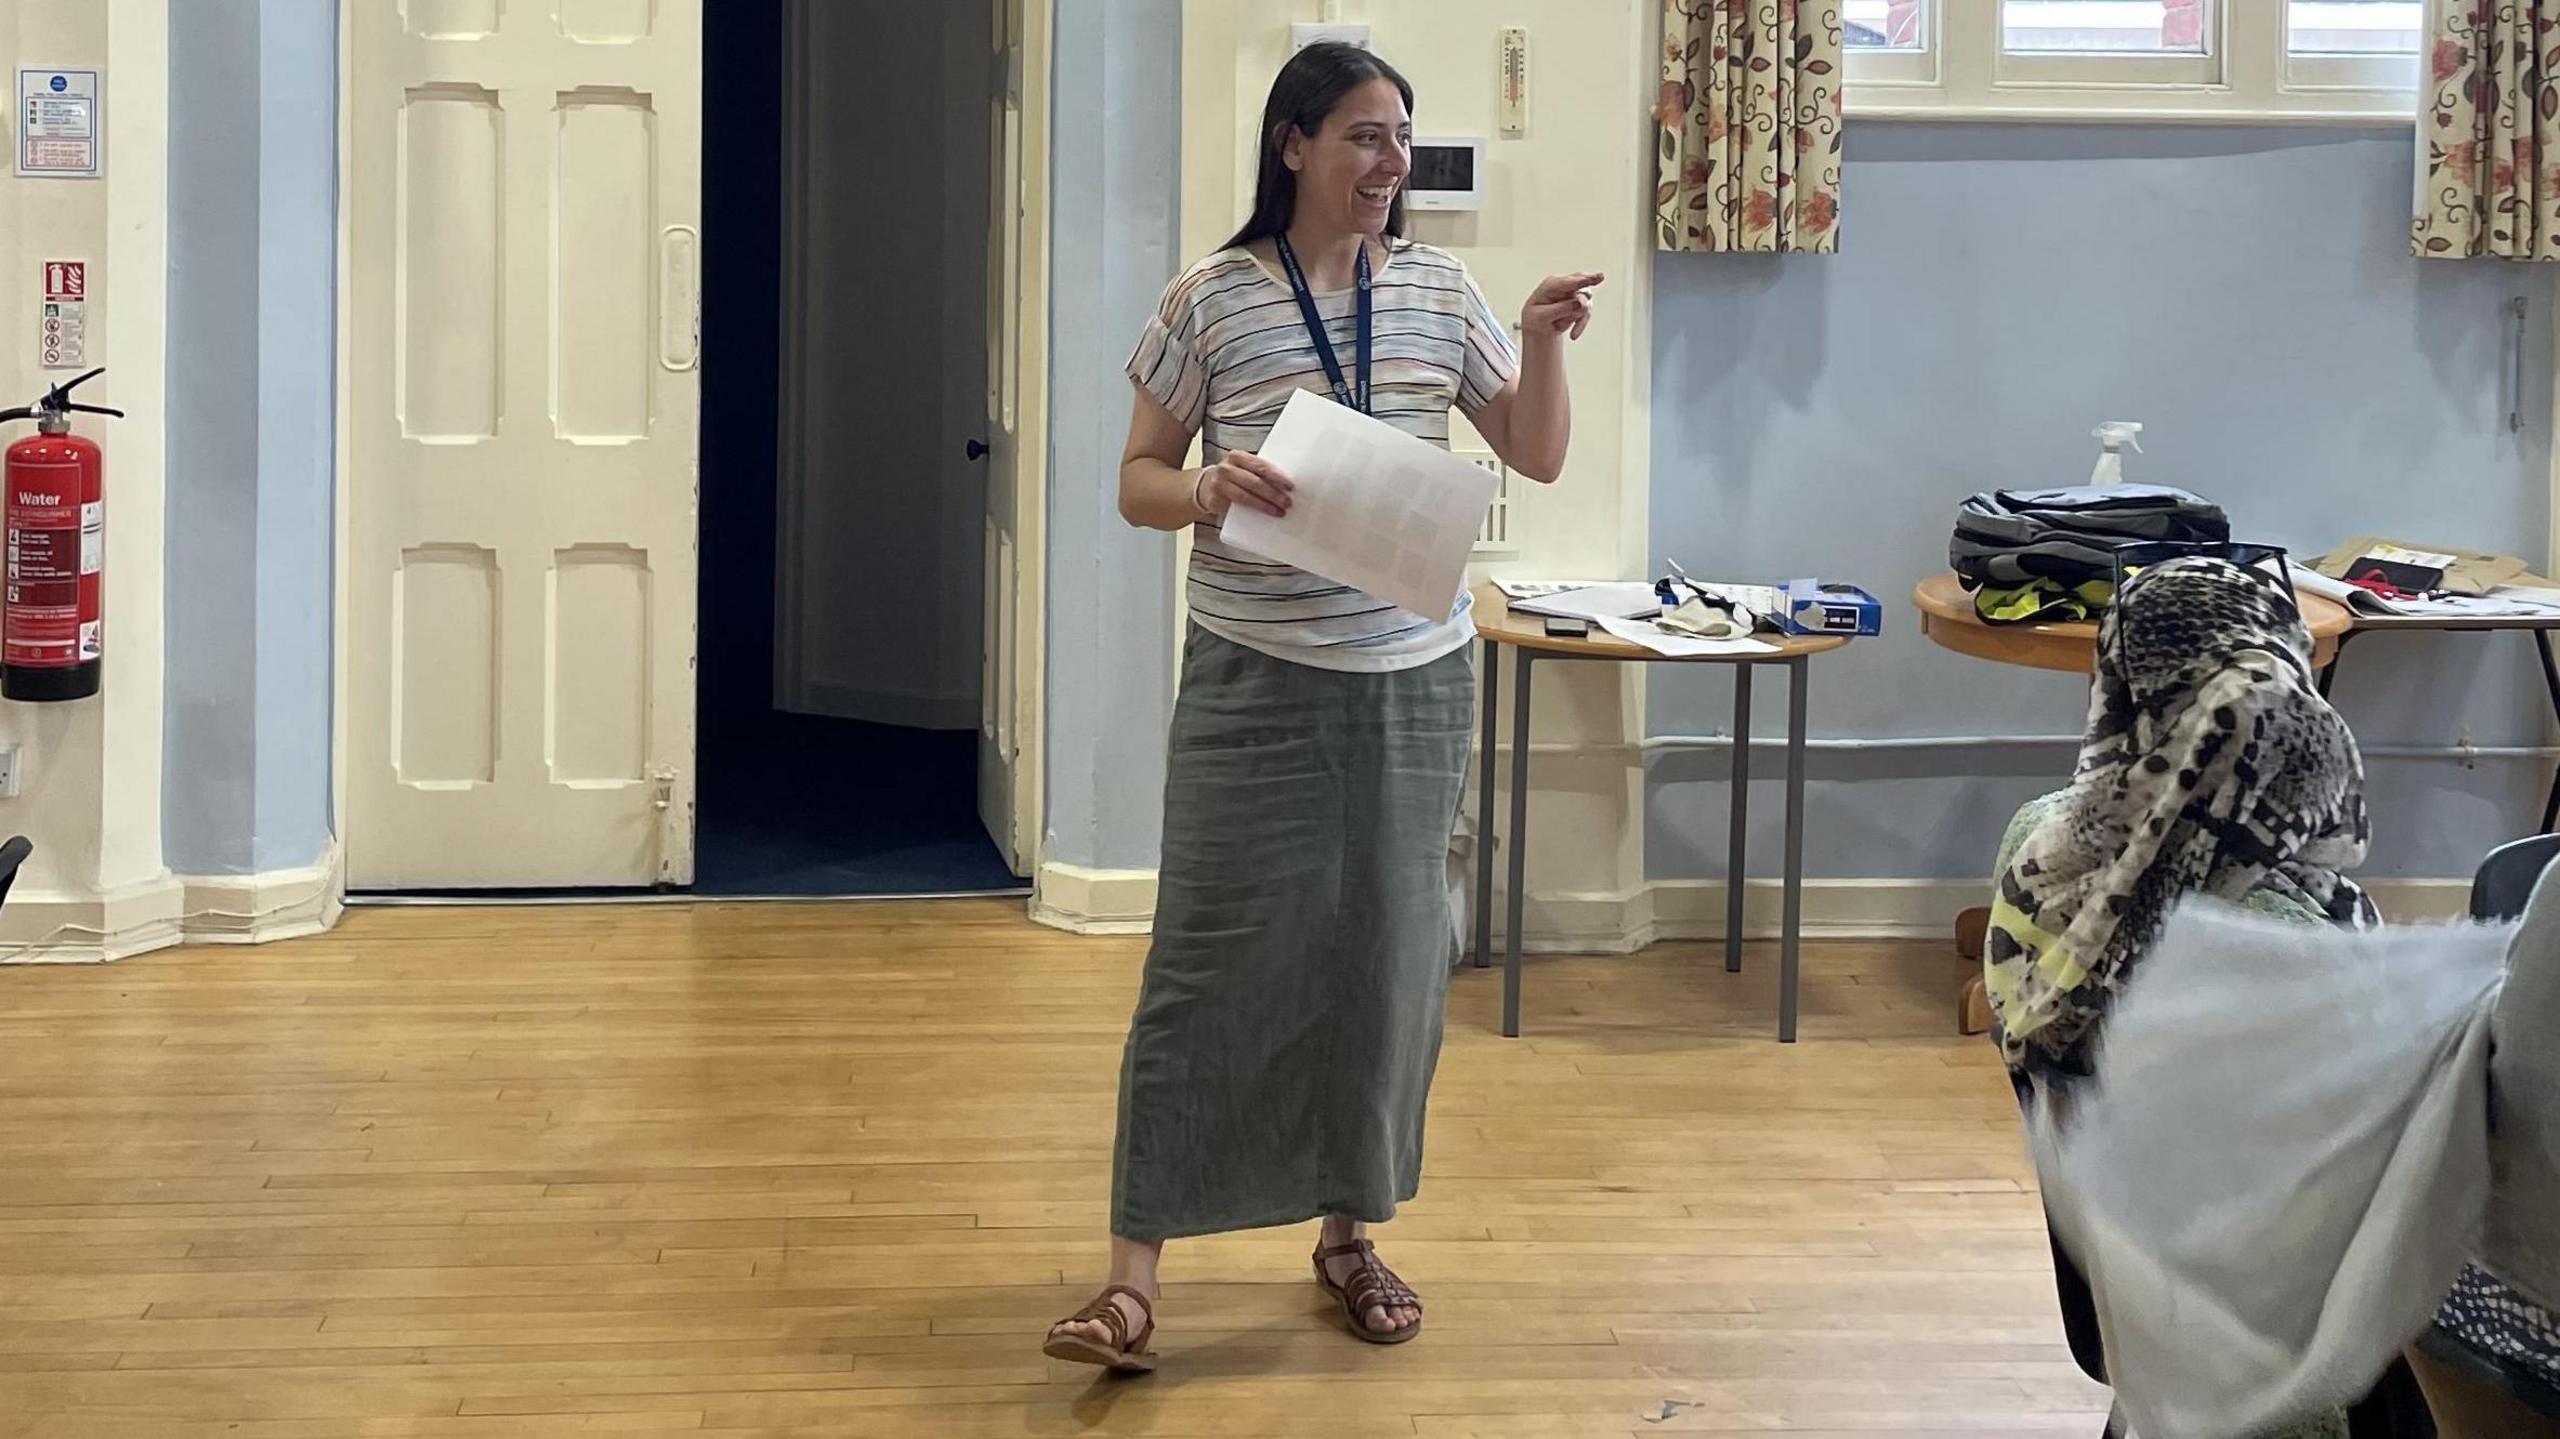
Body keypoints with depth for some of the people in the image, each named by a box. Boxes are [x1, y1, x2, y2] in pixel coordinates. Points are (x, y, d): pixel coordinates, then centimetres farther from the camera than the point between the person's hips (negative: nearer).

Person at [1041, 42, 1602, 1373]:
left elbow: (1538, 457, 10)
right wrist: (1208, 489, -20)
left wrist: (1544, 347, -8)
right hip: (1255, 679, -3)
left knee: (1388, 956, 8)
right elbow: (1137, 484, 2)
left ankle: (1350, 1230, 24)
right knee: (1211, 961, -6)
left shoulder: (1439, 292, 6)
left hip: (1413, 678, 3)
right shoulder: (1210, 301, -3)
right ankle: (1134, 1268, -3)